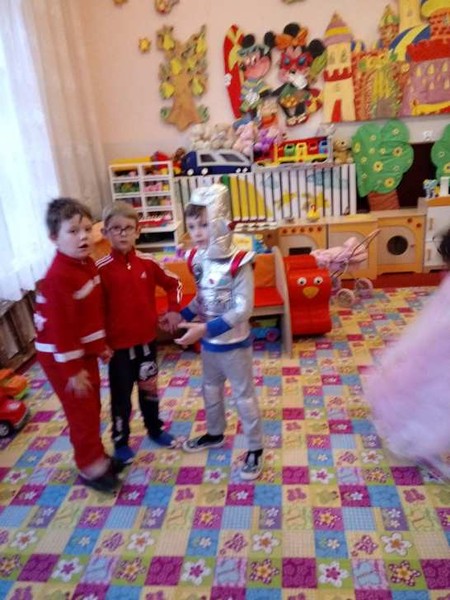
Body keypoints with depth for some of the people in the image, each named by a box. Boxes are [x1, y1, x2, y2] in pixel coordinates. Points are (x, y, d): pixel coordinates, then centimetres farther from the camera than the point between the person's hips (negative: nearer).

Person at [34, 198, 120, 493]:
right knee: (82, 412, 6)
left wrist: (101, 345, 15)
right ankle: (91, 467, 26)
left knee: (93, 408, 20)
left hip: (85, 350, 9)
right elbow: (59, 328, -25)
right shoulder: (58, 278, -27)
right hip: (62, 357, -8)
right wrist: (72, 370, -20)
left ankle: (97, 456, 39)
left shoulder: (88, 264, 1)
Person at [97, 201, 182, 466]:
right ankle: (120, 442, 30)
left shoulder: (148, 262, -4)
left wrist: (174, 310, 0)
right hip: (118, 344, -3)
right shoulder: (101, 269, -14)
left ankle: (156, 429, 41)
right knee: (121, 394, 11)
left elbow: (174, 283, 10)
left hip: (147, 339, 4)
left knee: (149, 387, 21)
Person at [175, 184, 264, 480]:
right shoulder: (198, 259, -4)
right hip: (209, 342, 7)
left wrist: (205, 328, -30)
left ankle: (255, 448, 26)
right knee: (211, 390, 24)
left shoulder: (239, 263, -24)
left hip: (234, 343, -7)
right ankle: (215, 434, 47)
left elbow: (243, 309, -26)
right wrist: (180, 316, -3)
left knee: (244, 395, 8)